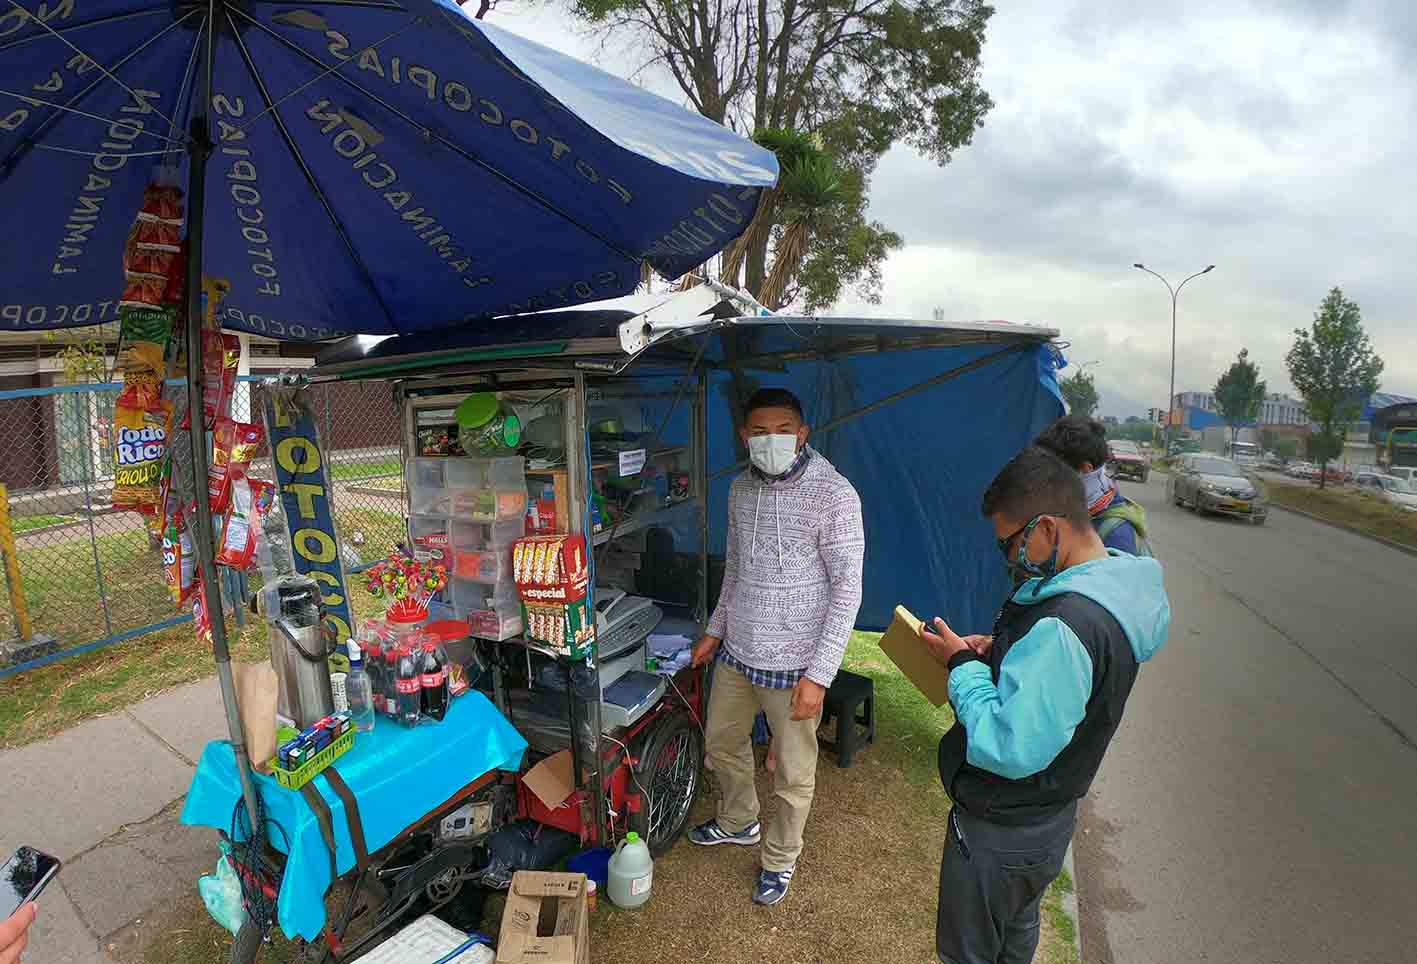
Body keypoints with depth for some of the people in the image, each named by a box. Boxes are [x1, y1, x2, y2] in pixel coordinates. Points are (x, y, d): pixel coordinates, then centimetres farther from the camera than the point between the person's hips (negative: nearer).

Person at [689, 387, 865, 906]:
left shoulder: (834, 495, -18)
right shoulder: (742, 488, 2)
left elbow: (847, 589, -17)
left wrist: (819, 674, -19)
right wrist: (715, 629, 16)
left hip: (793, 662, -6)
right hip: (737, 650, 6)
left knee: (793, 771, 12)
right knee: (722, 742, 24)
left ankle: (780, 858, 40)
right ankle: (738, 822, 52)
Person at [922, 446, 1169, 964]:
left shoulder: (1063, 627, -35)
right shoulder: (1118, 583, -3)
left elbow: (1011, 749, -32)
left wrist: (962, 664, -22)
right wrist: (1000, 650, -3)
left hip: (1000, 833, -9)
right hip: (1049, 817, 9)